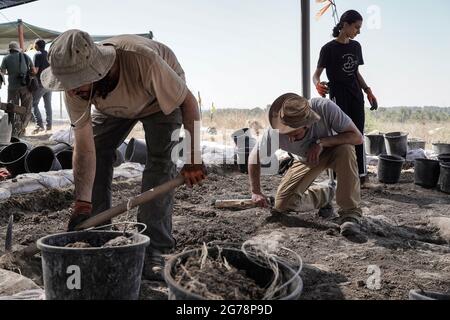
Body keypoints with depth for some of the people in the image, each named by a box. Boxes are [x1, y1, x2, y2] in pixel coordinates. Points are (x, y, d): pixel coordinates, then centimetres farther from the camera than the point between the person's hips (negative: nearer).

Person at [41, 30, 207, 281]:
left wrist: (193, 159, -32)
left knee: (161, 161, -20)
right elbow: (85, 149, -26)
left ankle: (154, 251, -14)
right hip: (112, 107, 4)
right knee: (97, 157, -10)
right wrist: (82, 206, -29)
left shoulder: (143, 60, -45)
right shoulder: (75, 90, -30)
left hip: (164, 97, -3)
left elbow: (188, 101, -31)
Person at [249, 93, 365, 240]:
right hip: (306, 160, 2)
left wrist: (321, 142, -41)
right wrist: (256, 192, -20)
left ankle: (350, 213, -24)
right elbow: (255, 157, -15)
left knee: (345, 150, -38)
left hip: (333, 150, -2)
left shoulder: (324, 107, -38)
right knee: (282, 205, -9)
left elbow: (357, 137, -33)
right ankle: (324, 194, 18)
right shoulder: (275, 132, -32)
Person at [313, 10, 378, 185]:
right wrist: (318, 84, -30)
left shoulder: (356, 46, 11)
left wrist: (368, 91, 13)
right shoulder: (329, 48, -7)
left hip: (356, 95, 6)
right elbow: (316, 74, -8)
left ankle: (361, 174, 9)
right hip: (338, 96, -5)